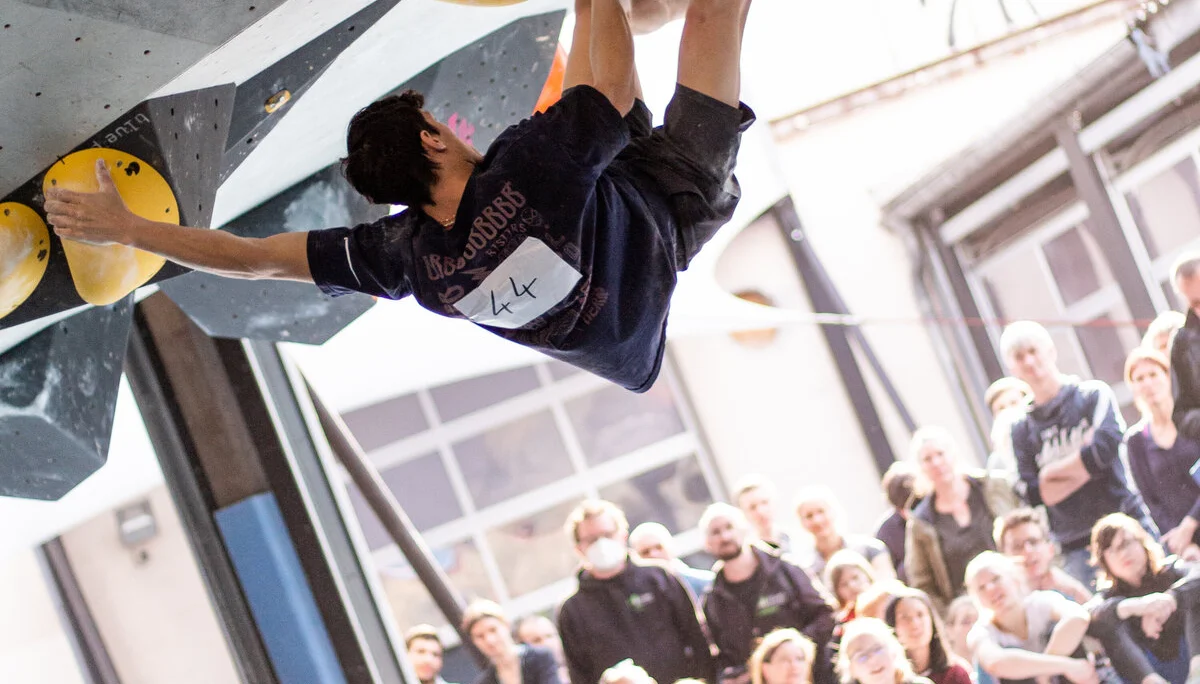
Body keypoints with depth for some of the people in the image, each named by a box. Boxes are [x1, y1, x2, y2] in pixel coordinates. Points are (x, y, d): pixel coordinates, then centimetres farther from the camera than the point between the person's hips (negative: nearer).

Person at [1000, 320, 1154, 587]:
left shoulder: (1094, 394, 3)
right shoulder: (1020, 430, 8)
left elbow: (1104, 450, -13)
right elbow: (1033, 495, -1)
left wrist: (1051, 471, -2)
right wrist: (1086, 467, -9)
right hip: (1075, 547, 1)